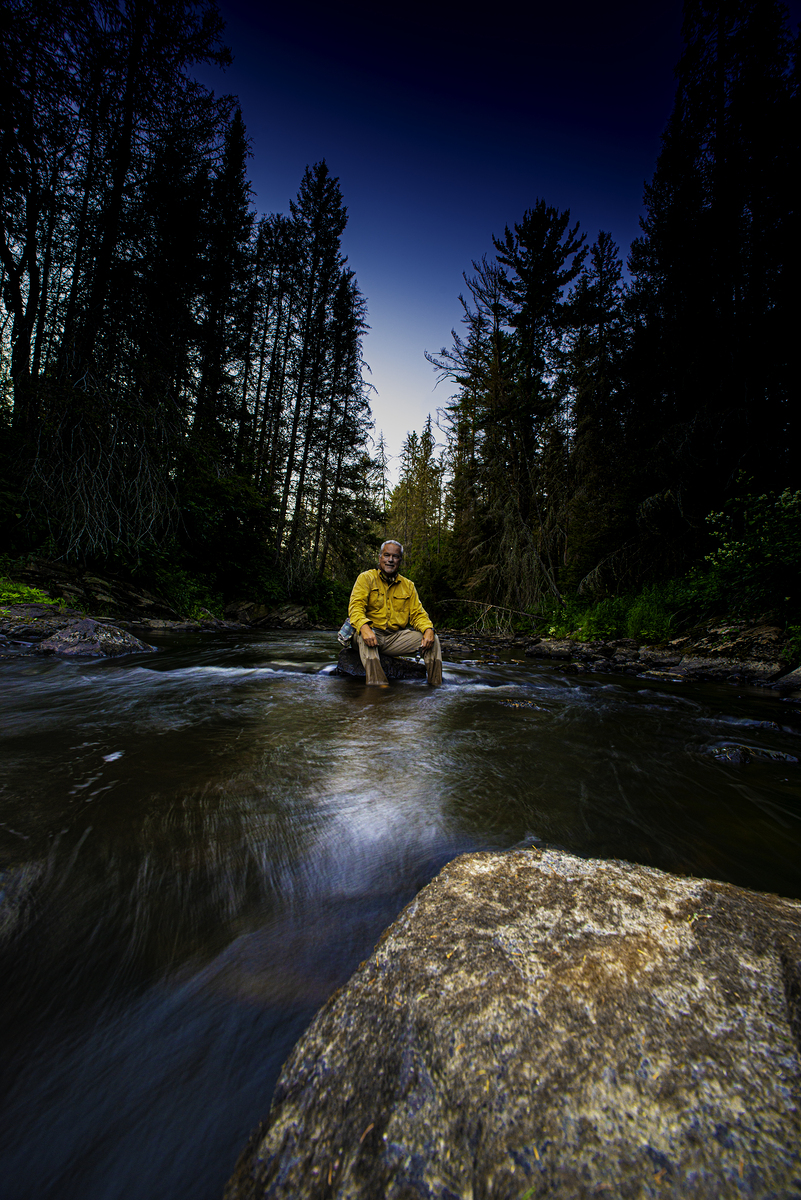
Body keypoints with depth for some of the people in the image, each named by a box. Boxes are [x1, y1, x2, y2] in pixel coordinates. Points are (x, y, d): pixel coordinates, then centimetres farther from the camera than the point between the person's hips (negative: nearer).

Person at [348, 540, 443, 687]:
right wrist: (364, 627, -32)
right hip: (372, 633, -4)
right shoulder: (366, 578, 3)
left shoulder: (408, 585, 15)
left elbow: (417, 613, 11)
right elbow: (356, 606, -10)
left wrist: (428, 629, -13)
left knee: (432, 639, -13)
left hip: (396, 638, 4)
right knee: (364, 636, -37)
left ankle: (436, 687, -11)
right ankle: (378, 685, -47)